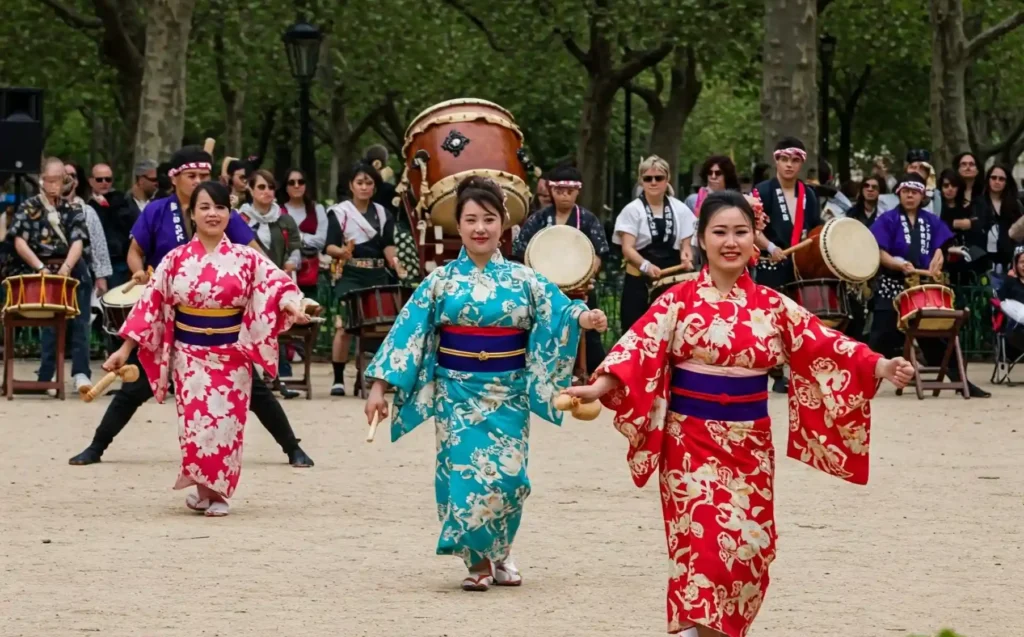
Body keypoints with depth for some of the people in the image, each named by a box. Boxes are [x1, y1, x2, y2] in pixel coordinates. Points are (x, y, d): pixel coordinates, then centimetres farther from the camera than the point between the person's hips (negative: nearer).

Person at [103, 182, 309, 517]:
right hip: (190, 354, 0)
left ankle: (217, 491, 13)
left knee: (226, 422, -1)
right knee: (195, 420, -4)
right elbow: (151, 303, 1)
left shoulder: (246, 258, -1)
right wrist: (125, 349, -2)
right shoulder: (176, 260, 0)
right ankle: (204, 489, 13)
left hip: (232, 355, 0)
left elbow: (274, 281, -13)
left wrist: (292, 305, -36)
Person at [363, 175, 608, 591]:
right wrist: (380, 387, -5)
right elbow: (408, 333, 0)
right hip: (457, 392, 0)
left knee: (506, 475, -3)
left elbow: (556, 311, -10)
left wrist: (584, 318, -33)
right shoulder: (441, 281, 2)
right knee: (464, 474, -6)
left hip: (507, 394, 0)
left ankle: (500, 554, 18)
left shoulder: (522, 279, 3)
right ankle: (477, 560, 8)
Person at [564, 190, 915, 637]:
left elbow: (822, 346, -2)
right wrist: (599, 386, -31)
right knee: (704, 541, -13)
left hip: (751, 443, 3)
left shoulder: (771, 305, 4)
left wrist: (880, 367, -15)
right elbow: (640, 349, -15)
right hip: (692, 441, -3)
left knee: (748, 545, 3)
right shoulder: (679, 302, -4)